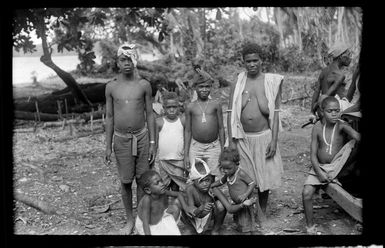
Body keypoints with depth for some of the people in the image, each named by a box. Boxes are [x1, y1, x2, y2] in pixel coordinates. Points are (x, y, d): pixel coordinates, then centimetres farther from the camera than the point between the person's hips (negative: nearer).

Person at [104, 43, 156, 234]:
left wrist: (152, 143, -3)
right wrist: (108, 146, 2)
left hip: (141, 138, 0)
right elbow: (109, 117, 4)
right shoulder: (111, 87, -1)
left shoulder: (144, 85, -2)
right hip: (121, 139, 0)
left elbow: (149, 114, 1)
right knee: (126, 182, 7)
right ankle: (129, 220, 24)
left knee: (142, 180, 6)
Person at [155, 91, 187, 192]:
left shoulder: (183, 121, 0)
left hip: (179, 160, 0)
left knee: (176, 187, 4)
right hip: (163, 160, 0)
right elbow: (155, 141, 4)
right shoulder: (159, 122, 0)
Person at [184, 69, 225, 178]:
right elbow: (187, 131, 7)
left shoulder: (216, 105, 3)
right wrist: (186, 154, 4)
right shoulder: (190, 107, 4)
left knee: (215, 177, -2)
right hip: (195, 147, 1)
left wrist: (223, 151, 4)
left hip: (214, 147, -1)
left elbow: (221, 128, 6)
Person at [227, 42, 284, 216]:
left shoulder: (272, 83, 0)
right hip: (243, 138, 1)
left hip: (264, 136, 0)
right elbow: (231, 114, 1)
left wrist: (274, 140, -8)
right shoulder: (237, 84, 2)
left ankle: (262, 214, 27)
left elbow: (275, 114, -1)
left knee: (265, 176, 7)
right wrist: (231, 141, -5)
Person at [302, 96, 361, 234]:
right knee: (306, 193, -17)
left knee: (353, 142, -24)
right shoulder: (317, 128, -2)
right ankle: (310, 227, 3)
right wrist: (319, 172, -14)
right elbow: (313, 154, -4)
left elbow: (356, 136, -28)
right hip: (319, 167, 2)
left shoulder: (341, 126, -7)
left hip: (338, 168, -1)